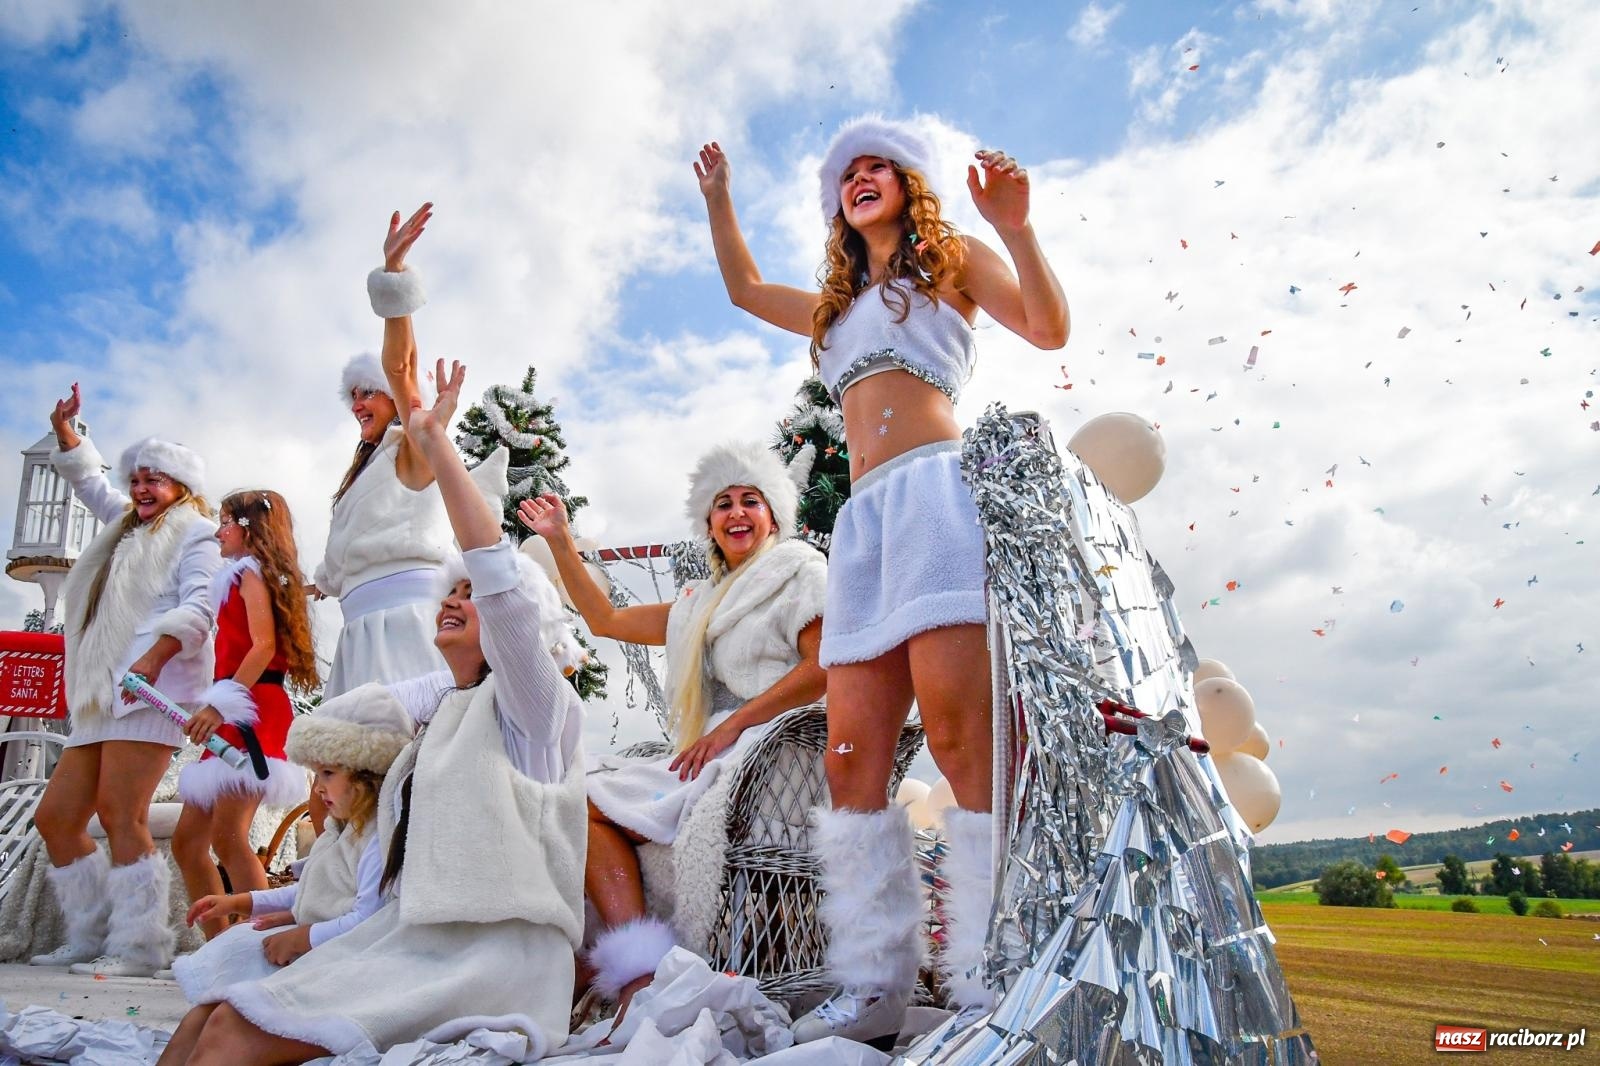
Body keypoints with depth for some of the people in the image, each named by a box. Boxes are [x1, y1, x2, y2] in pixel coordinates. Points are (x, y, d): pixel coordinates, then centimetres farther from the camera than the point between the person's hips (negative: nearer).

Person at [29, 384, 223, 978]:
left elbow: (197, 608, -12)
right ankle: (91, 939, 13)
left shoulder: (195, 534, 3)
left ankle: (138, 949, -15)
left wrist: (153, 657, -26)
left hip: (151, 688, -10)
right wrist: (63, 428, 34)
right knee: (55, 818, 6)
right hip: (102, 695, 10)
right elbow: (89, 479, 45)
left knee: (120, 816, -17)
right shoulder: (128, 528, 30)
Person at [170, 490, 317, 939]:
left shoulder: (251, 572, -2)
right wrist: (215, 707, 13)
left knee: (227, 835, -17)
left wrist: (220, 703, -21)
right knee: (188, 840, 10)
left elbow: (264, 646, -16)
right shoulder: (238, 577, 25)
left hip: (252, 713, -10)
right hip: (233, 719, 10)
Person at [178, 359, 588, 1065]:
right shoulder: (435, 720, 22)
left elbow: (499, 573, -20)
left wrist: (434, 440, -19)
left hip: (491, 955, -8)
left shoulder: (527, 704, -3)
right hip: (413, 944, 8)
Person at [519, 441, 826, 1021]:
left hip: (768, 745, -7)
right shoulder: (702, 602, 26)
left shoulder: (799, 570, 5)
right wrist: (560, 542, 22)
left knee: (594, 803, -18)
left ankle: (639, 971, -21)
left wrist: (731, 726, -16)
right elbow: (606, 620, 28)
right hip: (713, 751, 7)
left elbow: (824, 667, -10)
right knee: (588, 795, -15)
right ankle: (637, 975, -27)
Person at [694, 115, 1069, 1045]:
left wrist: (1015, 229, -11)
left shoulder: (951, 258, 17)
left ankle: (994, 986, -12)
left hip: (937, 489, -6)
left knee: (961, 739, -18)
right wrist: (718, 197, 48)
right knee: (853, 756, -5)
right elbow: (745, 288, 48)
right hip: (864, 518, 6)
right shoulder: (838, 305, 33)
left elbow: (1049, 328, 2)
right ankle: (872, 986, -1)